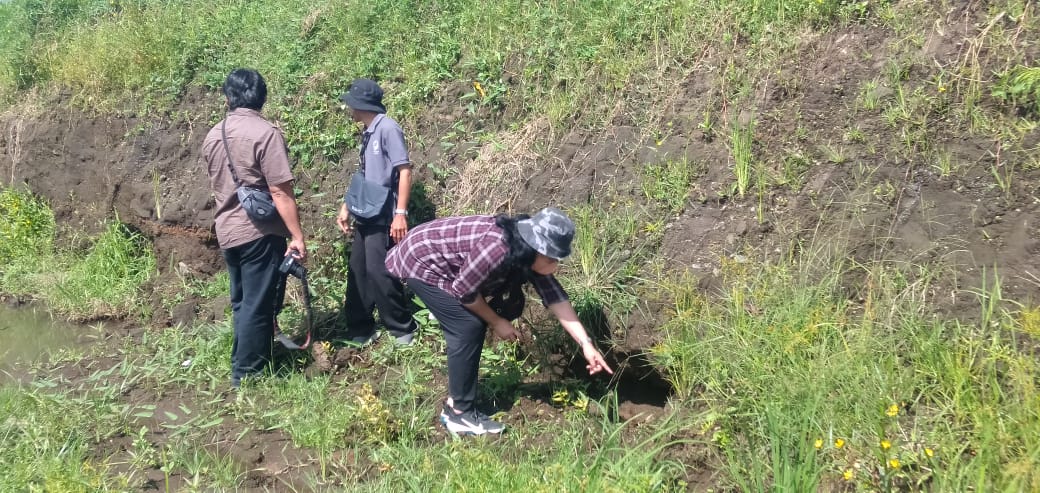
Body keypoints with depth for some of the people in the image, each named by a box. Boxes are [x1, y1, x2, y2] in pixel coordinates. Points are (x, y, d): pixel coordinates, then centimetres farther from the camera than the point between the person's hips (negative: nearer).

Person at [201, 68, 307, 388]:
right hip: (260, 232, -7)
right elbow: (280, 192, -19)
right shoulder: (265, 133, -15)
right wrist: (297, 236, -16)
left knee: (242, 302, 18)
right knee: (258, 305, 2)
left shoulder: (213, 136, 8)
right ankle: (246, 373, 8)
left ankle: (245, 362, 28)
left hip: (227, 231, 7)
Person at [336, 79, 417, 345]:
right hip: (365, 216, 9)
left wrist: (401, 213, -22)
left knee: (378, 272, -9)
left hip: (383, 217, -9)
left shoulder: (387, 128, -13)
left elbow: (404, 171, -16)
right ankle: (360, 330, 21)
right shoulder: (367, 133, 13)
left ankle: (403, 329, 4)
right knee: (357, 272, 11)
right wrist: (346, 207, 22)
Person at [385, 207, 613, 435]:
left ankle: (456, 400, 20)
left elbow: (555, 297, -7)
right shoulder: (496, 249, -35)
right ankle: (458, 413, -2)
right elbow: (464, 291, -24)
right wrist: (496, 322, -9)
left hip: (440, 263, 9)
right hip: (420, 262, -9)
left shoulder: (529, 253, -8)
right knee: (467, 328, -12)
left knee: (477, 322, 9)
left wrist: (586, 343, -12)